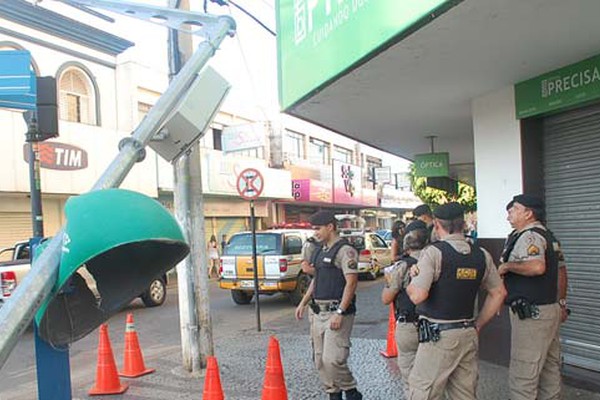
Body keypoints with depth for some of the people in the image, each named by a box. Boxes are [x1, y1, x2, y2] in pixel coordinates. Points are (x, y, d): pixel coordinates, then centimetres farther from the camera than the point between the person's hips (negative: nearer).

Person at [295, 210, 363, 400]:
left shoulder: (345, 250, -12)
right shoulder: (320, 250, 15)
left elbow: (351, 283, -18)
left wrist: (339, 313, -22)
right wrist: (303, 302, 18)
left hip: (337, 311, -9)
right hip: (317, 311, 9)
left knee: (332, 359, -12)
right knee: (320, 360, 11)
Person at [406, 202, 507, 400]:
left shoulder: (433, 252, -13)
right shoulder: (482, 255, 6)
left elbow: (417, 296, -21)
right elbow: (499, 293, 16)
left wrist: (410, 285, 1)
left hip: (438, 336, -6)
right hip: (469, 335, 6)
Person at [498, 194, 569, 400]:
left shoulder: (529, 236, -16)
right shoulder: (548, 236, 16)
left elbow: (537, 266, -33)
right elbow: (561, 270, 21)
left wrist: (507, 265, -19)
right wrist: (561, 303, 26)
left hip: (531, 313, -11)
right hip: (551, 309, 11)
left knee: (522, 375, -4)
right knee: (550, 369, 19)